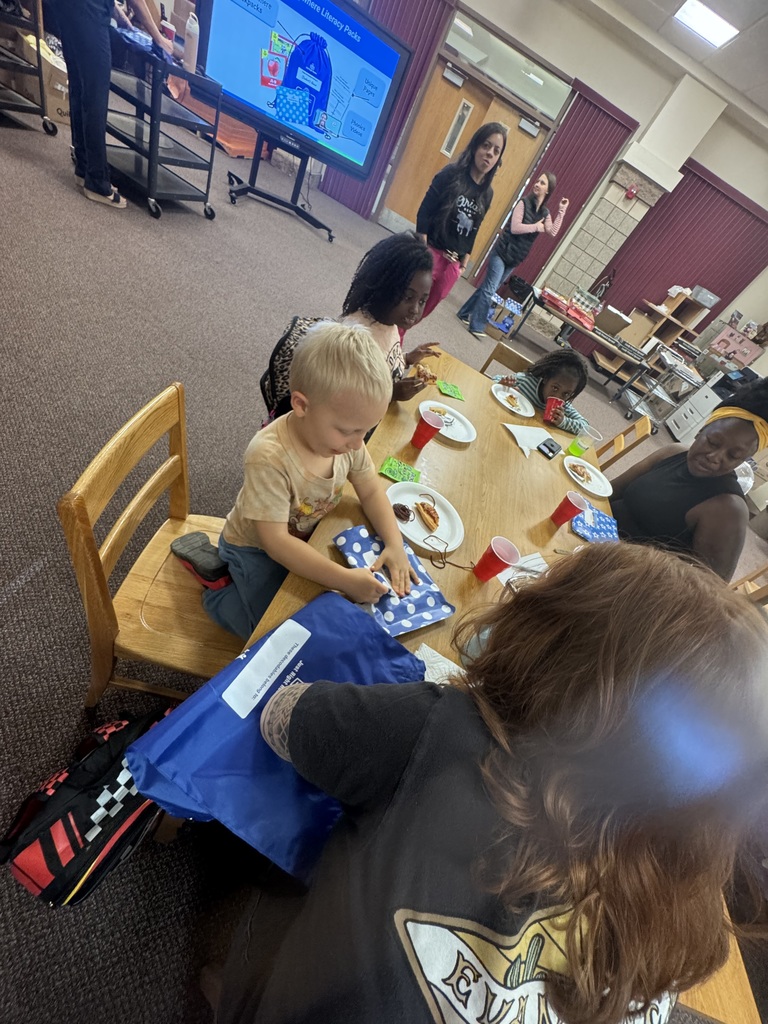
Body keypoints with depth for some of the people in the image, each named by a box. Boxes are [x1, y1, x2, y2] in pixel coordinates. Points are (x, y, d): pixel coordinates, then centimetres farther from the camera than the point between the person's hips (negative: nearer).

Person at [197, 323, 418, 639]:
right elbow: (276, 541, -35)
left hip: (307, 538, 6)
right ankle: (219, 592, 16)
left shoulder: (345, 438, -19)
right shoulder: (270, 457, -38)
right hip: (258, 550, -6)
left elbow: (371, 492, -8)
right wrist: (344, 579, -38)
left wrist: (395, 544, -22)